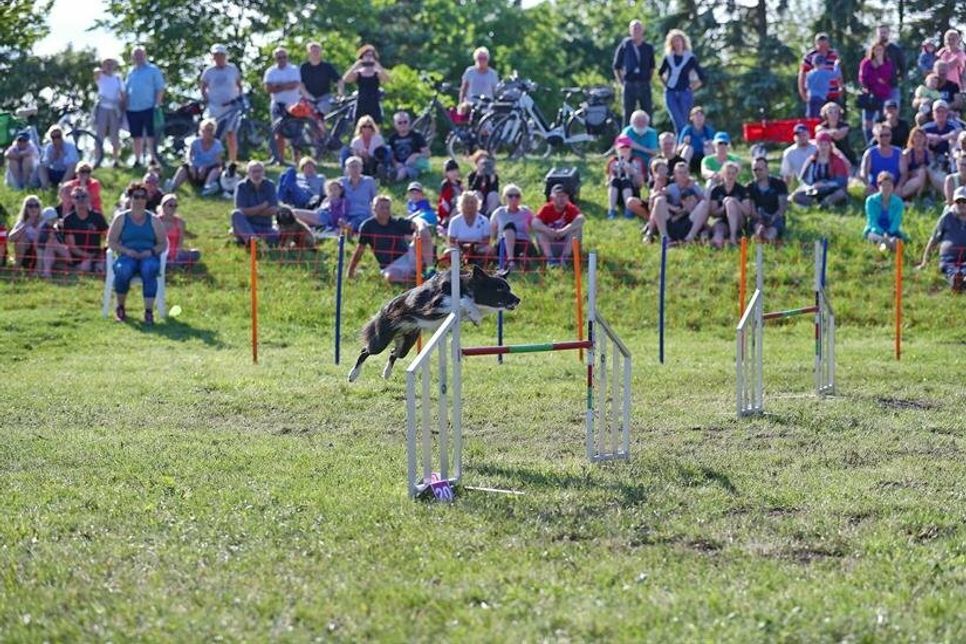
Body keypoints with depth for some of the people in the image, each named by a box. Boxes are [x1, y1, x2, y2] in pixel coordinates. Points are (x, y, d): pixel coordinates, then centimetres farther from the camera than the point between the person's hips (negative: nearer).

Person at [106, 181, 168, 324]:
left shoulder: (154, 220, 14)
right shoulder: (121, 218, 12)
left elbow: (163, 244, 12)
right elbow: (111, 241, 7)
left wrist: (151, 252, -9)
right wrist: (126, 251, -10)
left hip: (149, 257, 0)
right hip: (127, 257, 0)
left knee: (149, 269, -38)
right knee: (122, 271, -36)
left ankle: (149, 312, -38)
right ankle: (120, 307, -11)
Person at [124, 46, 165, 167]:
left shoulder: (153, 70, 2)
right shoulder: (131, 72, 16)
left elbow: (160, 89, -2)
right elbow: (125, 91, 20)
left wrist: (157, 104, -11)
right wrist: (124, 105, 9)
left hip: (148, 108, -5)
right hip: (133, 109, 5)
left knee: (151, 136, -7)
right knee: (137, 137, 9)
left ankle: (153, 159, -4)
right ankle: (137, 160, 15)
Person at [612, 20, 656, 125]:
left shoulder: (648, 47, 6)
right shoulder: (624, 46, 0)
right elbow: (616, 67, 7)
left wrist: (648, 80, 8)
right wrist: (621, 84, 2)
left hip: (644, 85, 2)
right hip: (629, 84, -2)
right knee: (628, 115, 0)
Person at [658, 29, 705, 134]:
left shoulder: (690, 58, 1)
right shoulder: (668, 58, 9)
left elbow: (702, 78, 3)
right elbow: (660, 73, 24)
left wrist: (691, 87, -1)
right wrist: (666, 84, 13)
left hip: (684, 93, -1)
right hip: (670, 93, 1)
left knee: (683, 121, -2)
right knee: (678, 121, -12)